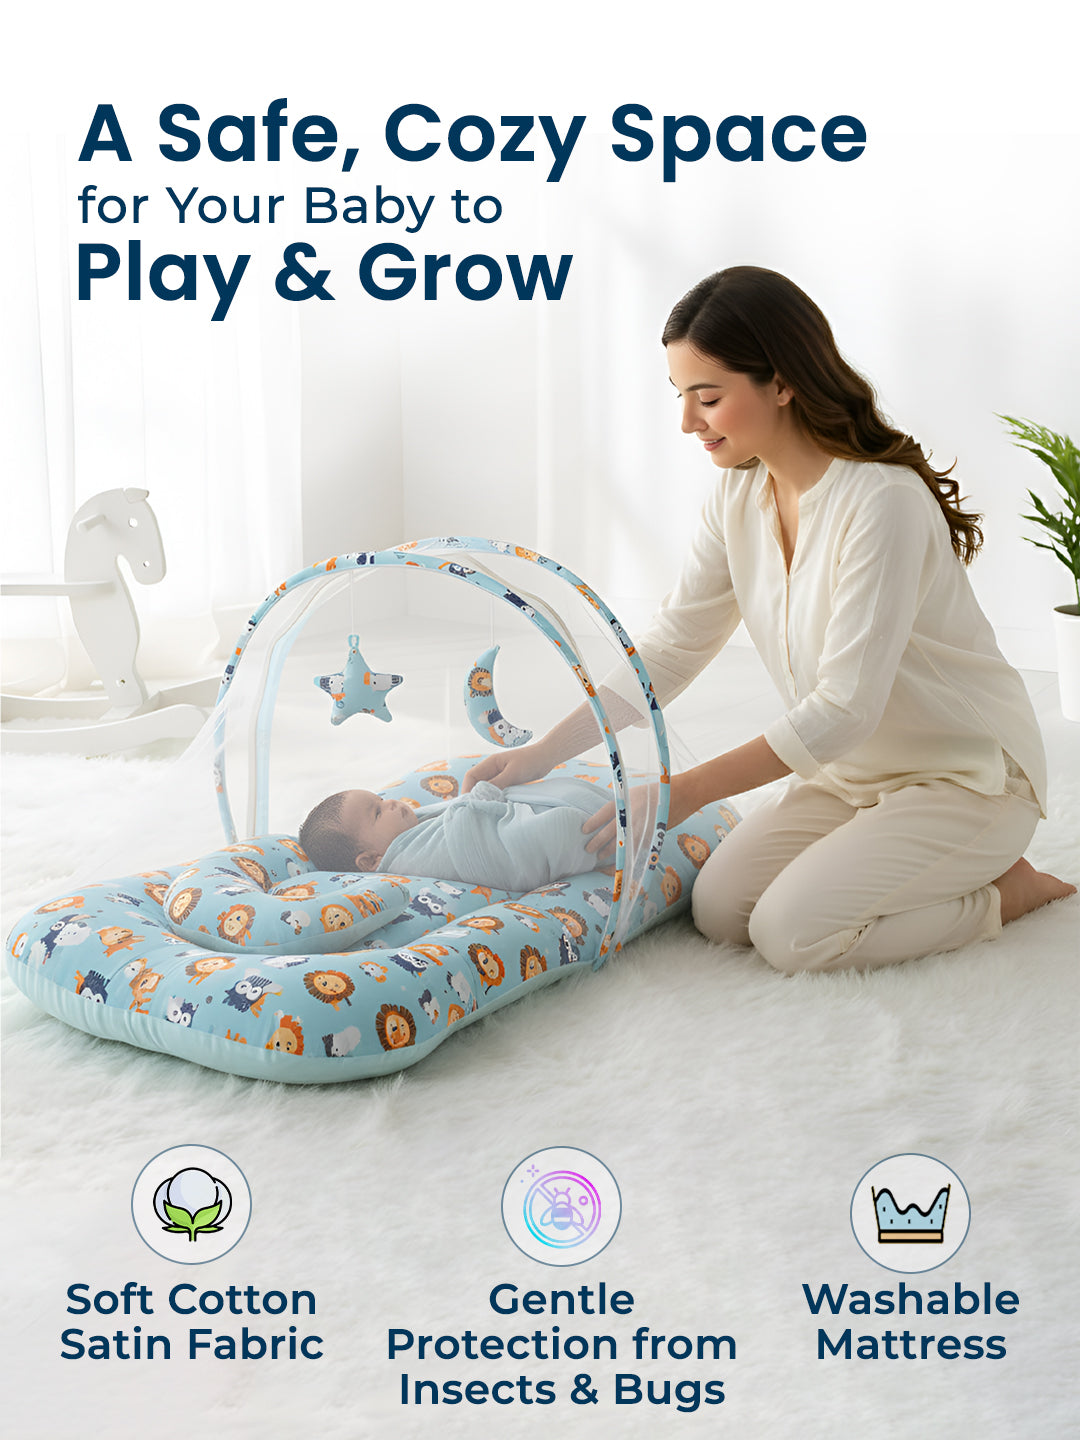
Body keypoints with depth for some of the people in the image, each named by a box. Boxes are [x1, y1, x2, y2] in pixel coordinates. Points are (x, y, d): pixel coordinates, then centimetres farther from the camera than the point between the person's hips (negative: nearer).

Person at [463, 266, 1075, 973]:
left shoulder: (883, 500, -27)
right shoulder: (739, 496, -2)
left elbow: (844, 708, -27)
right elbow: (672, 646, 1)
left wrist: (687, 791, -25)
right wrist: (545, 751, -7)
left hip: (968, 775, -7)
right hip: (853, 770, 7)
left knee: (792, 929, -20)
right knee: (720, 908, -8)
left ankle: (1006, 889, 1)